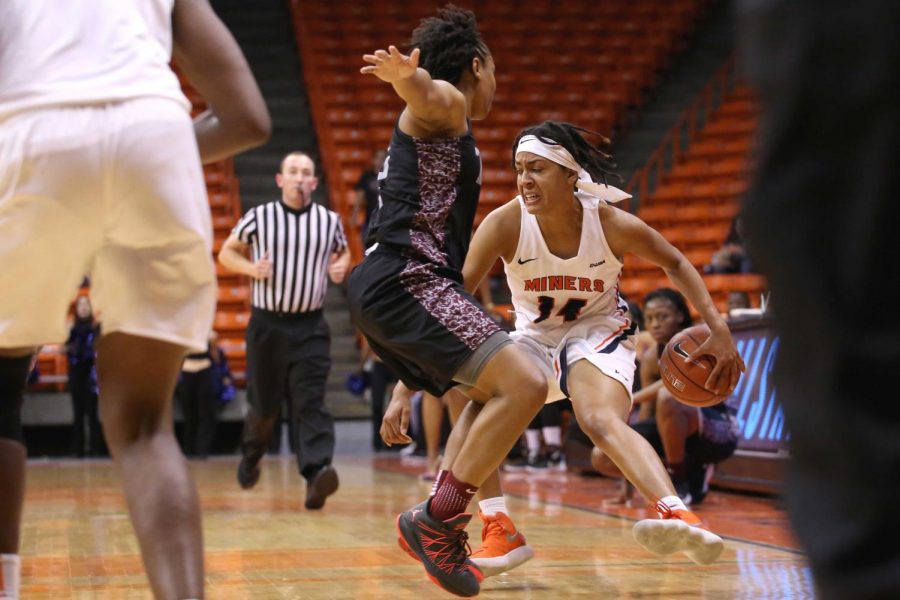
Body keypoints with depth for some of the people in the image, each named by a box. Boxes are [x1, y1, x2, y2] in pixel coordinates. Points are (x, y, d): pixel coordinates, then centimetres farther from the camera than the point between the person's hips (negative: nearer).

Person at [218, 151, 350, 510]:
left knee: (310, 402, -13)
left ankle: (316, 474, -25)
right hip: (267, 323, 0)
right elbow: (226, 253, 9)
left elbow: (343, 252, 22)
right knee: (264, 404, 9)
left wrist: (341, 266, -1)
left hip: (311, 326, 0)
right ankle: (251, 456, 38)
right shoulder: (258, 217, -2)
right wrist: (251, 268, -10)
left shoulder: (329, 221, 4)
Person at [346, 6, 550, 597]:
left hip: (387, 287, 11)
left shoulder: (449, 130, 31)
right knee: (524, 385, -20)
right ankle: (436, 521, -17)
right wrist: (404, 73, -51)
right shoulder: (445, 103, 1)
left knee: (496, 396, 22)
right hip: (407, 280, -11)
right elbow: (422, 88, -26)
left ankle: (444, 533, 16)